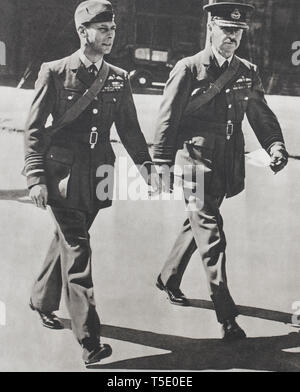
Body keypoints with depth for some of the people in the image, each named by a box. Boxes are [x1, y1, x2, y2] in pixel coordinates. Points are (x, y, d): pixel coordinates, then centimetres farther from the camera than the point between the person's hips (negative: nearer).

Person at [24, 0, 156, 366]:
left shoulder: (118, 78, 7)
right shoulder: (54, 73, -5)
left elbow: (130, 129, 12)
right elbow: (34, 129, -5)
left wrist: (147, 166, 1)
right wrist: (36, 178, -12)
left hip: (96, 177, 5)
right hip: (63, 173, -5)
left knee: (67, 240, 18)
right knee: (77, 249, -7)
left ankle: (43, 300, 42)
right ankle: (89, 340, -3)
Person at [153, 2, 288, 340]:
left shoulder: (247, 73, 9)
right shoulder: (188, 69, -6)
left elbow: (261, 115, 8)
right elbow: (168, 119, -6)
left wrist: (275, 145, -11)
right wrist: (162, 164, -9)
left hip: (226, 168, 6)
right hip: (195, 163, -6)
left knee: (197, 225, 19)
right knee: (211, 233, -7)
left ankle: (168, 278, 42)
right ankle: (227, 316, -3)